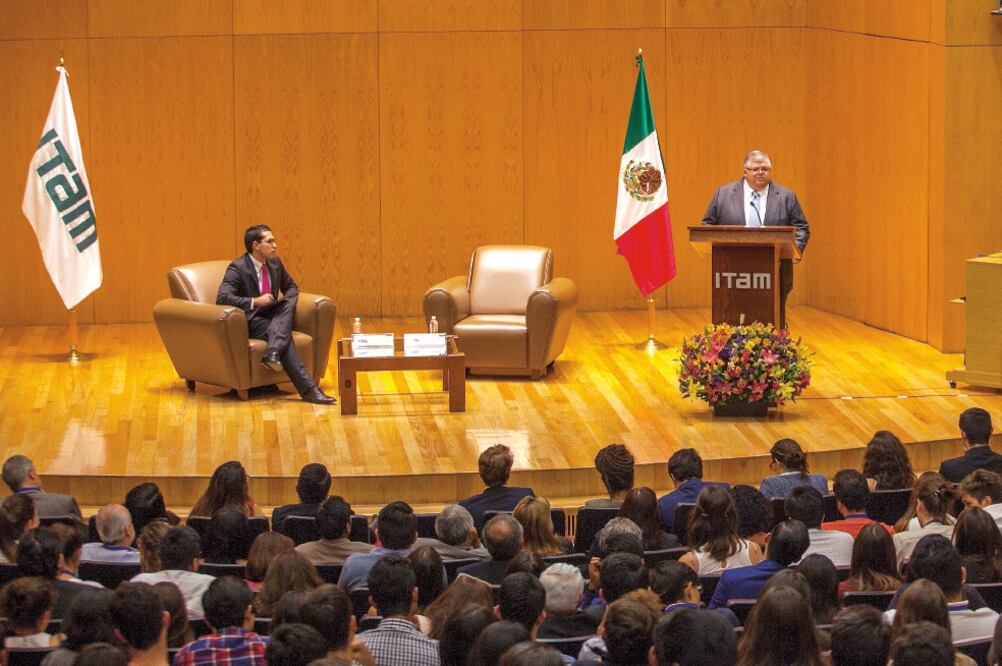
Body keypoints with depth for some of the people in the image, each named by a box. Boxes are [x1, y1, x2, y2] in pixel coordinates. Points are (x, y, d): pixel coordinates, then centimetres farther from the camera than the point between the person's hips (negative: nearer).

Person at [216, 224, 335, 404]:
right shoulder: (238, 268, -13)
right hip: (250, 320, -7)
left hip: (272, 315, 7)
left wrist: (286, 302, -1)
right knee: (285, 335, -32)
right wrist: (255, 301, -30)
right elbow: (222, 298, -26)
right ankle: (309, 390, -40)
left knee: (290, 302, -24)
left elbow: (291, 287, 24)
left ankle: (273, 353, -44)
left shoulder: (275, 263, 8)